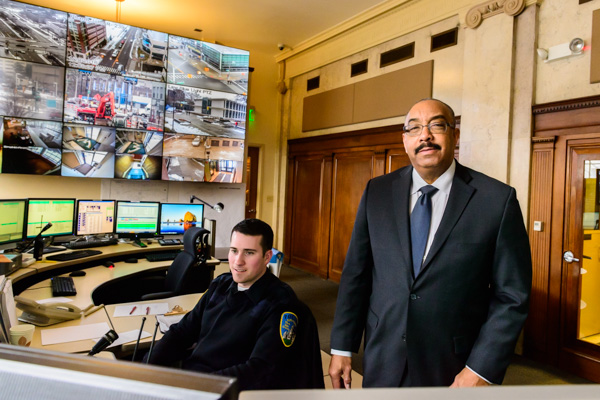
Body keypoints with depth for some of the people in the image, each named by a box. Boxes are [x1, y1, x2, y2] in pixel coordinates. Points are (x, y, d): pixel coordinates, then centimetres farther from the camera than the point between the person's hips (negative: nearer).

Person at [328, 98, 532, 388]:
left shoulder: (498, 199, -9)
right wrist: (342, 348, 1)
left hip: (452, 371, -2)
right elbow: (355, 274, 0)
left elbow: (512, 296, -7)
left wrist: (482, 370, -11)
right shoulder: (377, 191, -1)